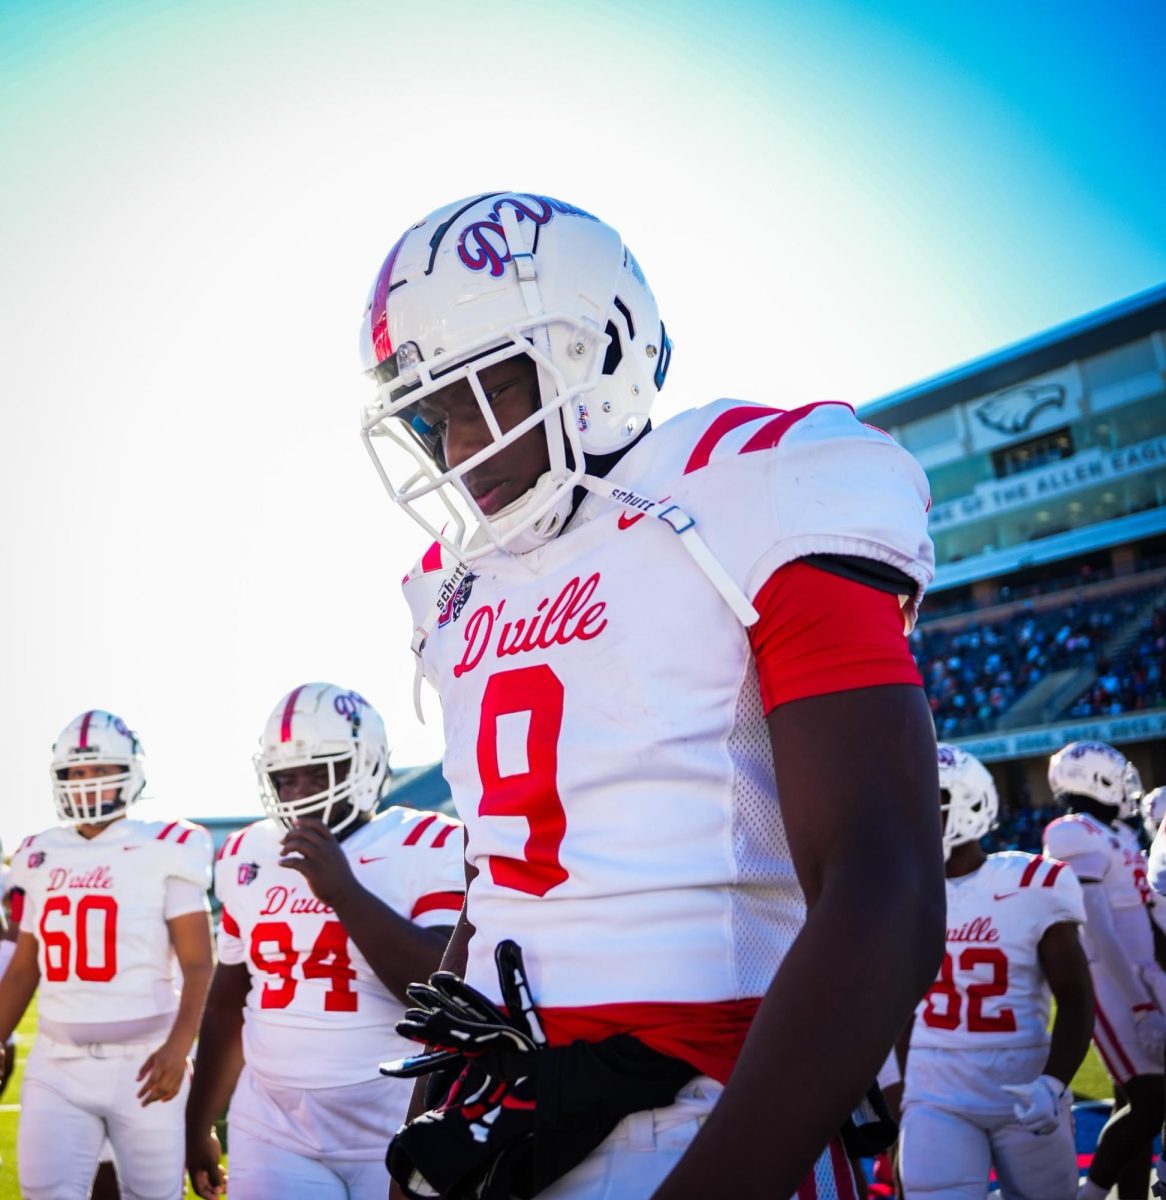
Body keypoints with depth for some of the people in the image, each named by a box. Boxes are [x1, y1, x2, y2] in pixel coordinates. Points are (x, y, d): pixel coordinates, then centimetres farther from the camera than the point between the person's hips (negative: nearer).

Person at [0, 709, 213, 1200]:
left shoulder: (163, 851, -5)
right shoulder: (40, 858, 10)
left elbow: (198, 964, -9)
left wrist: (178, 1046, -23)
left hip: (143, 1062, -4)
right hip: (57, 1065, 4)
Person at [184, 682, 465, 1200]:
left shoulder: (429, 850, -9)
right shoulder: (247, 858, 7)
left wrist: (343, 890, -24)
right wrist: (198, 1123, 22)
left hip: (400, 1134, -4)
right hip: (275, 1134, 4)